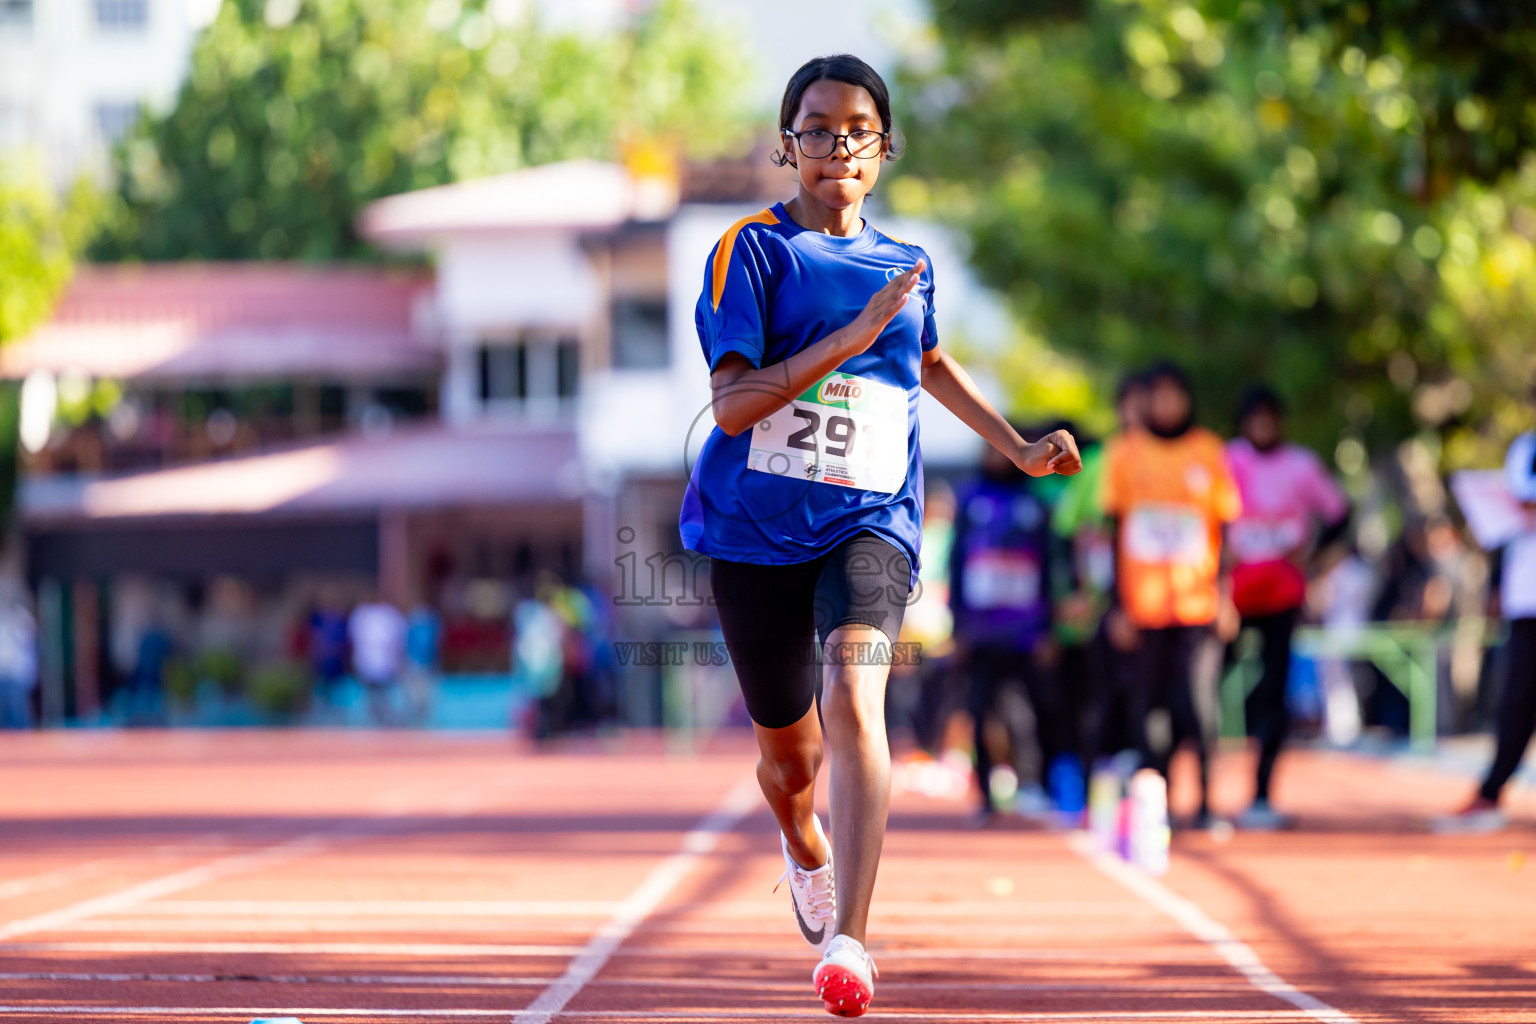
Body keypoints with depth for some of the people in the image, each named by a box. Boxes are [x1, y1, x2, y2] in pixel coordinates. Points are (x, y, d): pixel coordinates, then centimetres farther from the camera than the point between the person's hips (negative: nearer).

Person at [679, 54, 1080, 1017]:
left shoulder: (907, 266, 10)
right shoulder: (752, 249, -4)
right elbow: (732, 402, -15)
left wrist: (1021, 449, 28)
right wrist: (850, 338, -23)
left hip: (869, 523, 1)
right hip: (756, 528, -1)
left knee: (853, 699, -27)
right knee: (787, 757, 12)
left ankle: (848, 940, -34)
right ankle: (805, 847, 49)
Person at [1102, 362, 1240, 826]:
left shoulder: (1209, 452, 6)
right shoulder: (1126, 453, 7)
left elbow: (1226, 529, 7)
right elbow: (1115, 534, 8)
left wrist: (1226, 597, -3)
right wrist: (1118, 605, 2)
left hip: (1197, 601, -1)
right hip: (1144, 606, 1)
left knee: (1192, 704, -11)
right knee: (1149, 702, 2)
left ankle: (1204, 801, -6)